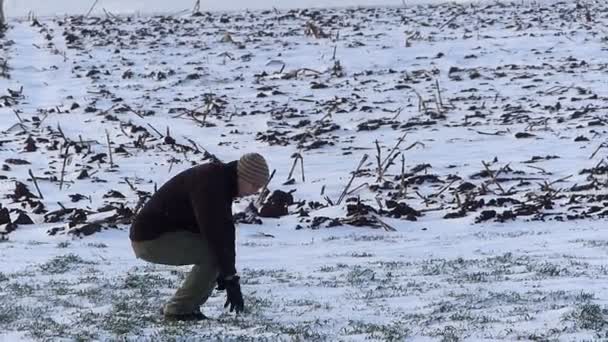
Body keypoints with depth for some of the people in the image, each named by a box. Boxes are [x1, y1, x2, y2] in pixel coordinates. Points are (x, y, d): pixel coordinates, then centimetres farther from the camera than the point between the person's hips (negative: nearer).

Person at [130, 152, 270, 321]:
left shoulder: (222, 181, 7)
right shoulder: (209, 183, -24)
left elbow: (224, 230, 12)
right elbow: (215, 234, -27)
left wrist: (227, 274, 9)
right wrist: (231, 280, -23)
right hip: (151, 239, -10)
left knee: (218, 253, 10)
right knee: (214, 253, -21)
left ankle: (178, 307, 11)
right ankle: (179, 310, -11)